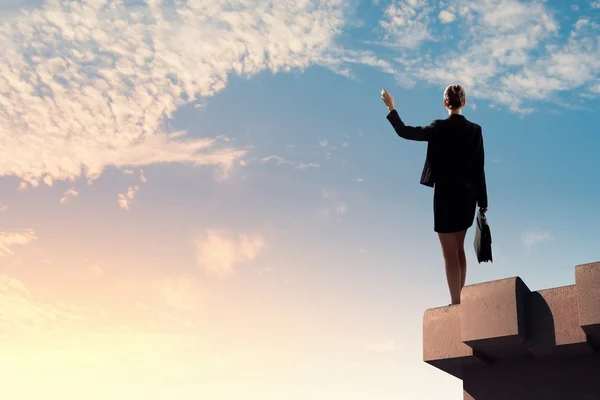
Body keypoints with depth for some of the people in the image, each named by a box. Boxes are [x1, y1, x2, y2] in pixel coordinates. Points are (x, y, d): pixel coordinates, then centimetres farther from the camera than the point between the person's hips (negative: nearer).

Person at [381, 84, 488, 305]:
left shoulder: (440, 127, -11)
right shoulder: (475, 129, 1)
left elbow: (404, 132, -6)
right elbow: (479, 168, 1)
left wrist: (391, 109, 7)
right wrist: (482, 201, 5)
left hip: (447, 194, -5)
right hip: (467, 195, 5)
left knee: (450, 254, 1)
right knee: (458, 249, 19)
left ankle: (456, 303, 2)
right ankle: (460, 298, 24)